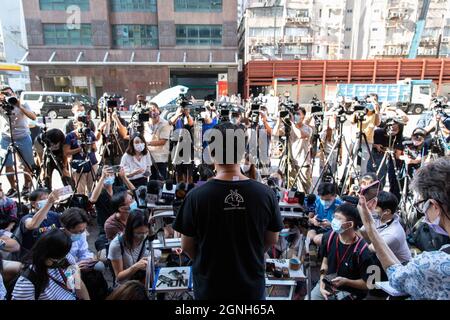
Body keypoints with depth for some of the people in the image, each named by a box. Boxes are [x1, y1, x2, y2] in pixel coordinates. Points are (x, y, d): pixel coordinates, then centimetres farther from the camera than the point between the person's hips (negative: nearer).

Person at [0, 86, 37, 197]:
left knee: (27, 164, 5)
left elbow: (33, 117, -15)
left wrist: (20, 106, -22)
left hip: (23, 138, -1)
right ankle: (13, 188, 13)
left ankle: (26, 187, 19)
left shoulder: (23, 105, 0)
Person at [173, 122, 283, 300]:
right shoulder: (265, 193, -17)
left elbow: (187, 247, -10)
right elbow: (272, 240, -3)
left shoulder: (196, 196, -22)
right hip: (252, 287, 1)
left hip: (210, 287, -1)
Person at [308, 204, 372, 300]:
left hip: (348, 291, -4)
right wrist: (322, 285, -6)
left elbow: (367, 284, -14)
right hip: (327, 284, 4)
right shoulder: (330, 236, -10)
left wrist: (346, 281, -26)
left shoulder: (362, 251, -25)